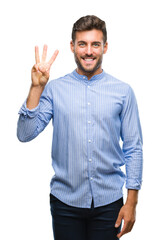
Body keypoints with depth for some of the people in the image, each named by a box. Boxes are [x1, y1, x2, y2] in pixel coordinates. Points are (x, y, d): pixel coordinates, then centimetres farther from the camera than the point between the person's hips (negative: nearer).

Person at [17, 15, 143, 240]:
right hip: (65, 201, 0)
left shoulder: (123, 91, 0)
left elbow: (133, 149, 1)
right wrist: (36, 88, -14)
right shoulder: (54, 89, 1)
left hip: (108, 202, 0)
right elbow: (25, 134, -6)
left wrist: (131, 202, -3)